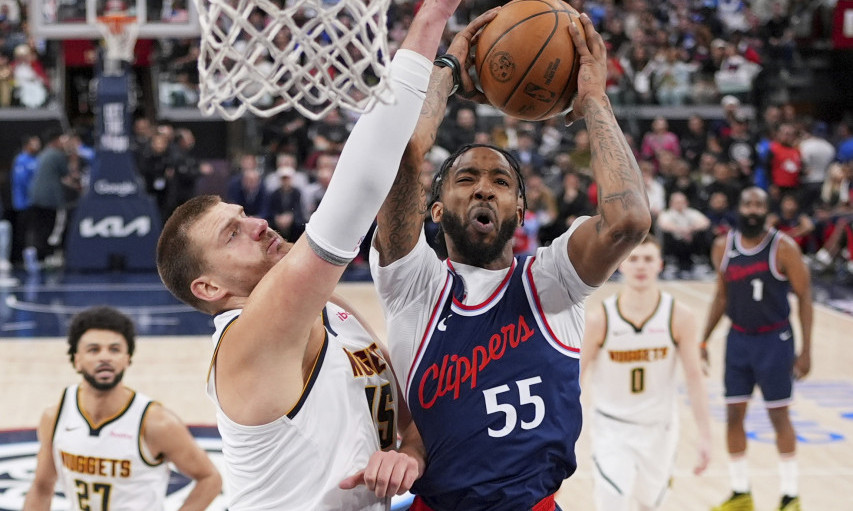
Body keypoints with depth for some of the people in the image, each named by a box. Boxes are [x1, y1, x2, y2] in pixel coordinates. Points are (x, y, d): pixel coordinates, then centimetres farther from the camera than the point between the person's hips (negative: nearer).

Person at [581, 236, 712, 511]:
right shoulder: (599, 320, -15)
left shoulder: (679, 317, -12)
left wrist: (705, 436, -9)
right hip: (612, 428, -2)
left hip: (659, 427, 2)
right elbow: (574, 378, -6)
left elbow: (694, 377, -7)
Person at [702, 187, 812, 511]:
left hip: (774, 339, -4)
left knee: (779, 415, 1)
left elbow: (804, 297, -9)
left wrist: (805, 350, -12)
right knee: (733, 414, 5)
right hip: (738, 339, 4)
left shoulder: (783, 248, -13)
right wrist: (704, 341, 9)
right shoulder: (723, 247, -1)